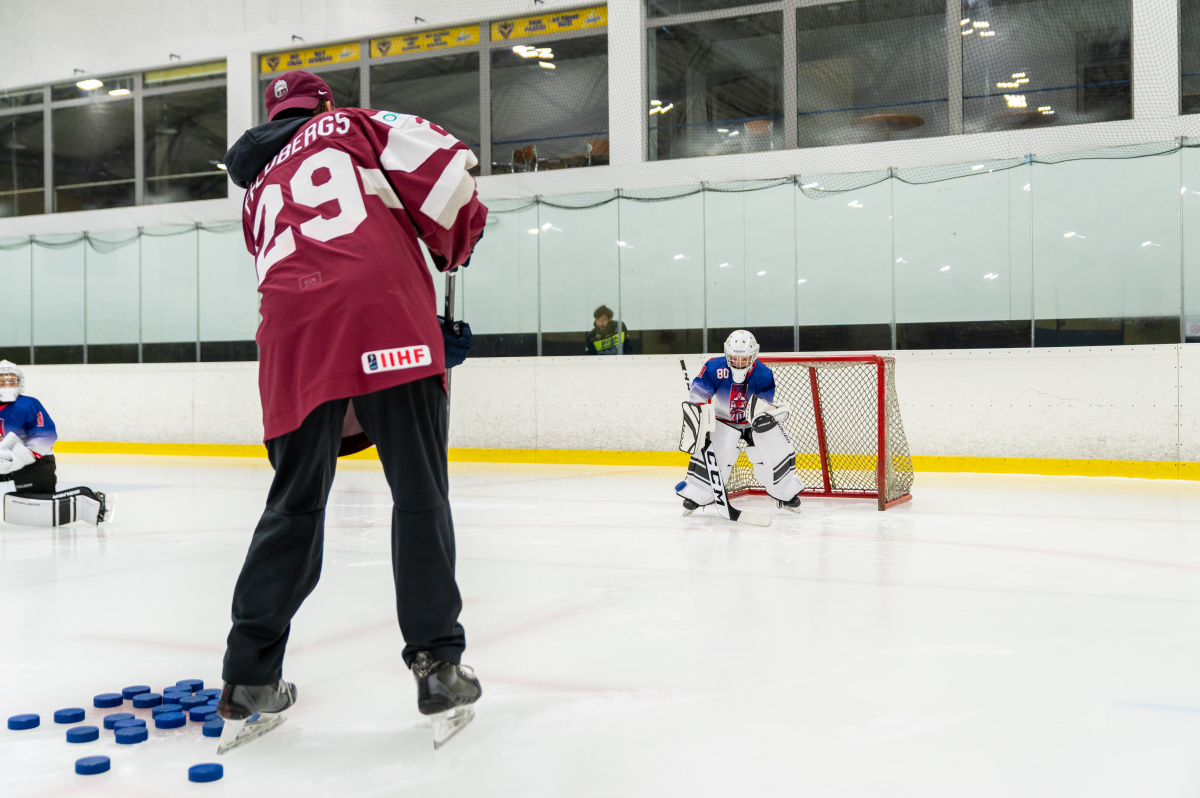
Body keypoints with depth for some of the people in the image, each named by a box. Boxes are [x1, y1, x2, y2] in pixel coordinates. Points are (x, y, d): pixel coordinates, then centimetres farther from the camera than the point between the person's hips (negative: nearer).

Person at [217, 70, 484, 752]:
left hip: (296, 345, 5)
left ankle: (249, 685, 16)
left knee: (295, 504, 13)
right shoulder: (351, 126, 19)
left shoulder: (259, 193, 33)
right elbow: (443, 163, 1)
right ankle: (440, 672, 1)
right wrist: (457, 240, 17)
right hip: (388, 323, -4)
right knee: (421, 498, 1)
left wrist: (346, 410, 36)